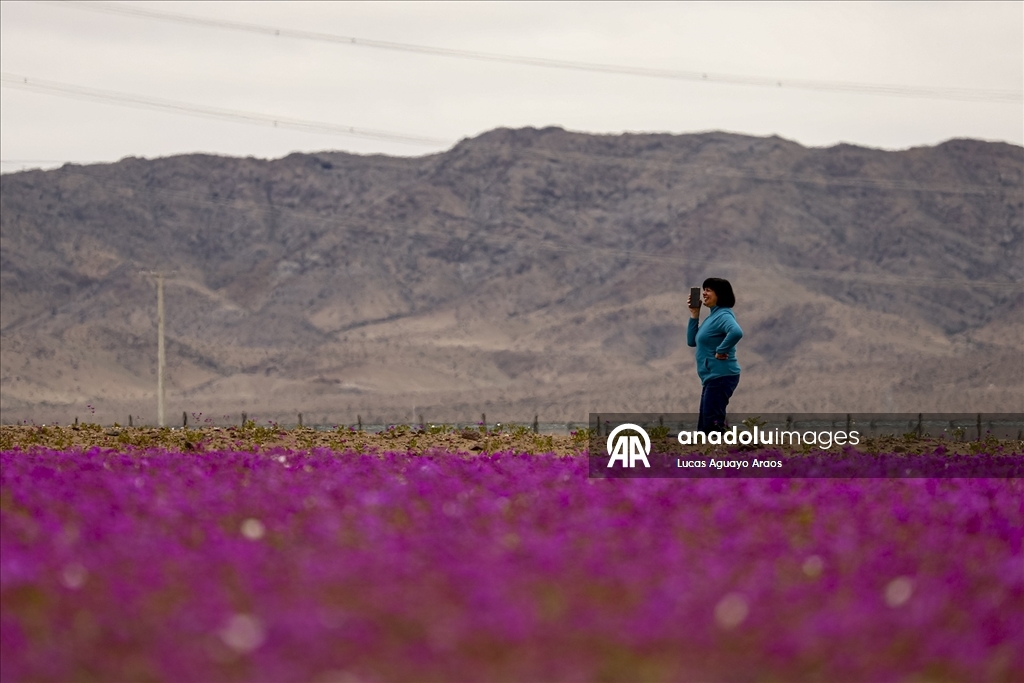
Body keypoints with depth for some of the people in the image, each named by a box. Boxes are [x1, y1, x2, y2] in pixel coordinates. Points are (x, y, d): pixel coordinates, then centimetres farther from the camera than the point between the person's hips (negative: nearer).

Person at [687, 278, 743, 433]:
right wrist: (694, 315, 12)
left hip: (721, 377, -11)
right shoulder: (712, 316, 17)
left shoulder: (723, 315, -14)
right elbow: (692, 341, 20)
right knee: (704, 427, 13)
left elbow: (736, 332, -35)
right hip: (712, 378, 11)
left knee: (713, 425, -13)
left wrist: (721, 351, -24)